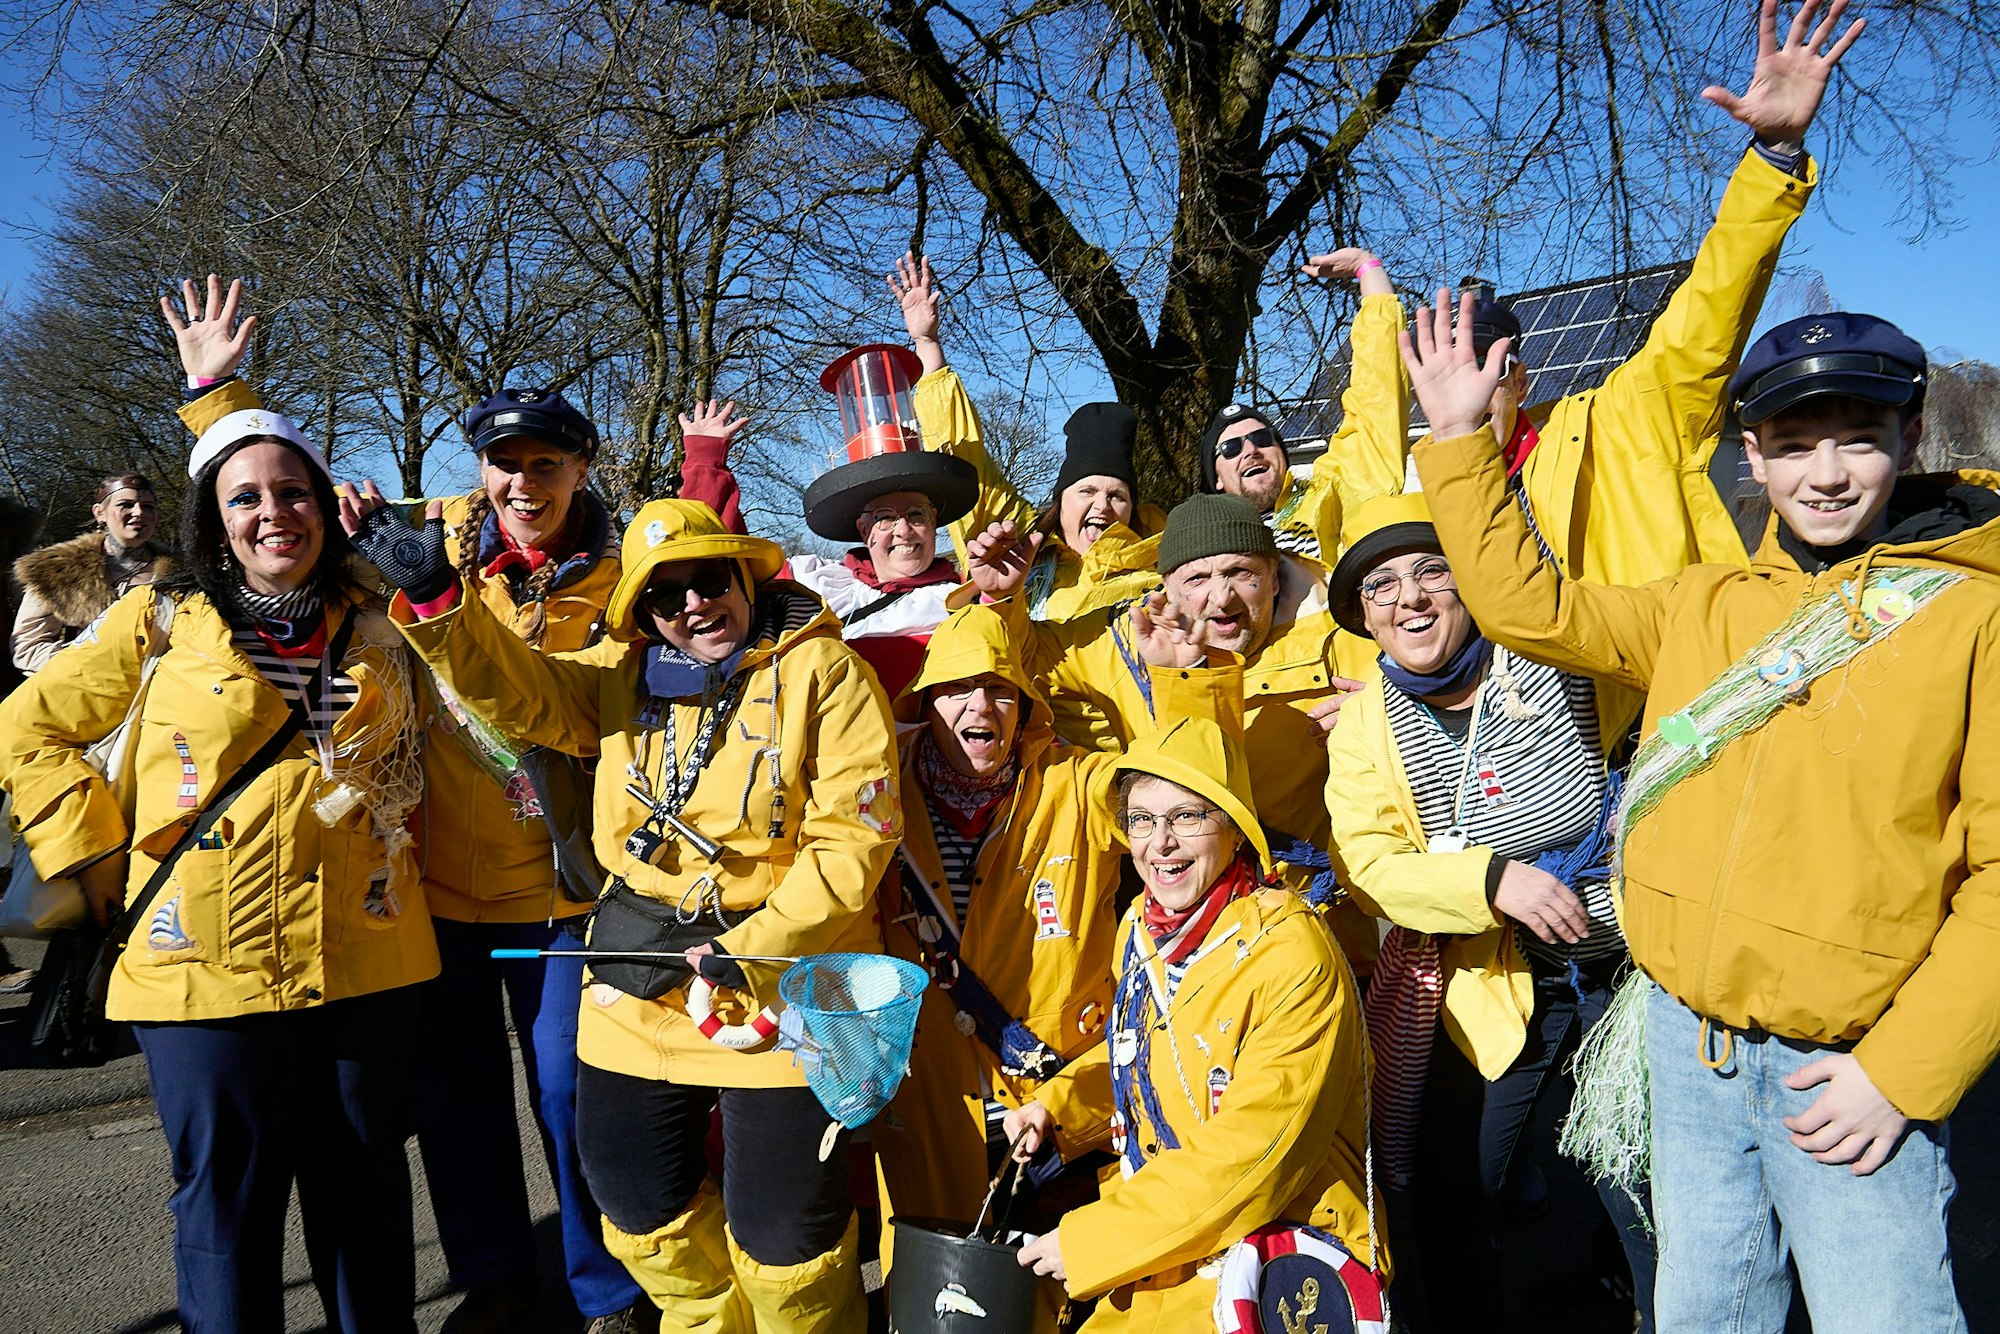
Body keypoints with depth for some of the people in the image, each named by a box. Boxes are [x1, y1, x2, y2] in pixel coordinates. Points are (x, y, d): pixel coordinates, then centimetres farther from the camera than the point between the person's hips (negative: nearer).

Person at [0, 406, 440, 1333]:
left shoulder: (373, 629, 7)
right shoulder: (161, 621, 0)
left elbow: (406, 767, 22)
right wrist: (95, 851, 0)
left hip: (362, 961, 2)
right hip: (208, 965, -2)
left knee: (364, 1192, 13)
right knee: (226, 1201, 9)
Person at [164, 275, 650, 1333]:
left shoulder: (619, 582, -5)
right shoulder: (432, 544, -1)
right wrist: (217, 391, 2)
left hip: (559, 888, -2)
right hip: (437, 880, 3)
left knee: (571, 1095, 5)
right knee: (455, 1095, 15)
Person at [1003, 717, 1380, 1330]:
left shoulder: (1294, 954, -20)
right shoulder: (1140, 926, 3)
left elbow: (1248, 1152, -23)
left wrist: (1090, 1240, -19)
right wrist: (1056, 1107, 5)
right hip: (1165, 1249, 7)